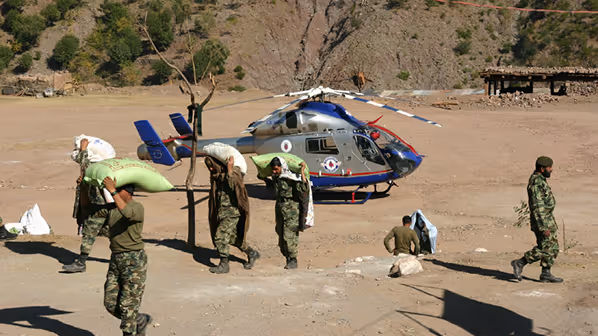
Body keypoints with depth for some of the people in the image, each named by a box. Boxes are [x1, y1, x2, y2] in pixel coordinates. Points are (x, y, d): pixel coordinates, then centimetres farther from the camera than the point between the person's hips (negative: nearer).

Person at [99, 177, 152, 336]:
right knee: (110, 304, 9)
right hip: (116, 259, 7)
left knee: (128, 305, -6)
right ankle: (140, 321, 29)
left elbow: (127, 213, -34)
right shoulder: (111, 208, 10)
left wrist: (113, 191, -34)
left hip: (134, 260, -7)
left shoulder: (137, 207, -12)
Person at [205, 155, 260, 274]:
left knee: (220, 236, -12)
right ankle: (251, 253, 32)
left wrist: (229, 171, -32)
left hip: (232, 210, -8)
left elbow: (232, 186, -27)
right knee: (232, 237, 15)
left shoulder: (234, 172, -13)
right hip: (222, 210, 8)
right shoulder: (216, 175, 10)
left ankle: (224, 265, -3)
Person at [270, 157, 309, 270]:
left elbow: (304, 189, -29)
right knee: (281, 237, 9)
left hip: (292, 211, -8)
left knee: (289, 237, -9)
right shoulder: (275, 178, 8)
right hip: (280, 210, 8)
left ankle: (293, 261, 1)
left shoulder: (292, 178, -15)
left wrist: (302, 172, -31)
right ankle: (288, 259, 19)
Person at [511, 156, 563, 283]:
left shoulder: (539, 179, 13)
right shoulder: (536, 182, -20)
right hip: (542, 220, -10)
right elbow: (537, 207, -24)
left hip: (547, 219, 10)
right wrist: (544, 227, -25)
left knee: (553, 248, 10)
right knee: (545, 249, -8)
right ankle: (519, 263, -1)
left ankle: (546, 274, 13)